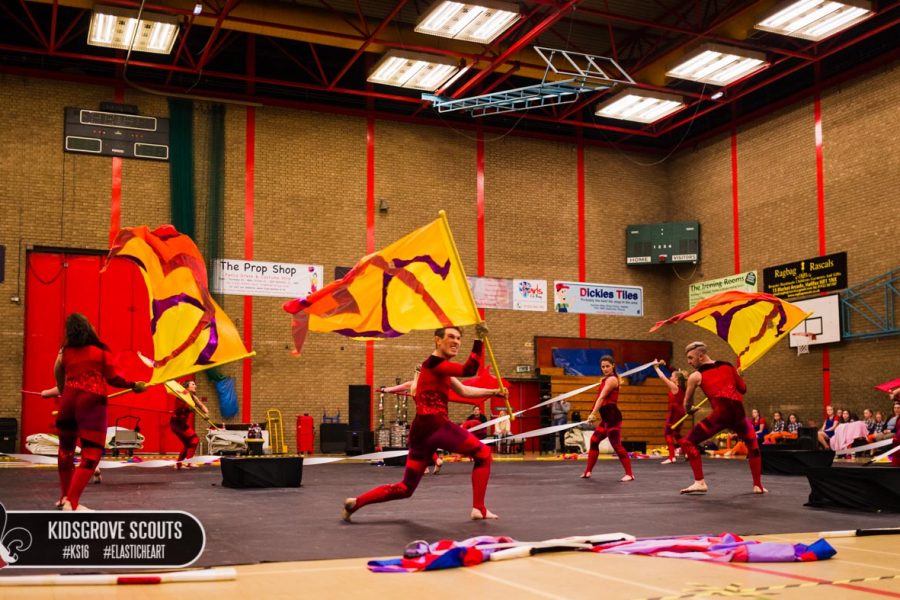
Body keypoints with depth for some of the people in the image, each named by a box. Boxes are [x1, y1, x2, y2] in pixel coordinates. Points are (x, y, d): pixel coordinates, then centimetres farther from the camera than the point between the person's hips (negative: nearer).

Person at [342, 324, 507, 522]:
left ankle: (356, 502, 3)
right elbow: (470, 370, -19)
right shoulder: (434, 363, -6)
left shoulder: (441, 368, 24)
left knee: (405, 488, 12)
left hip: (421, 430, 9)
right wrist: (479, 339, -17)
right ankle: (479, 509, 4)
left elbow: (464, 391, 29)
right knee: (483, 453, 6)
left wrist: (494, 392, 24)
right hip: (435, 426, -9)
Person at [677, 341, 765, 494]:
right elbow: (743, 389, 21)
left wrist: (689, 410, 40)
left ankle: (700, 482, -3)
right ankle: (758, 485, 24)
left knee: (688, 442, 9)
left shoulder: (695, 376, 10)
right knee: (753, 445, 30)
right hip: (738, 412, 4)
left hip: (721, 414, -4)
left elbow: (687, 404, 18)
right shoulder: (728, 366, 19)